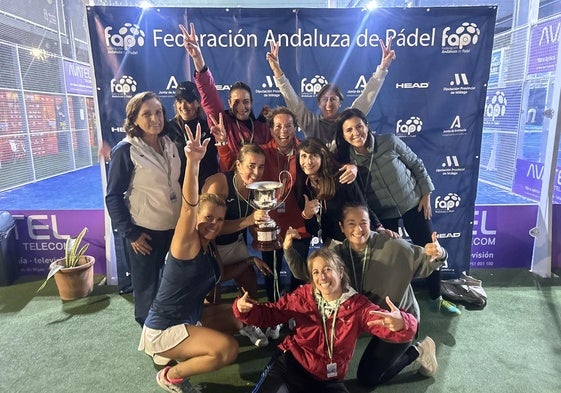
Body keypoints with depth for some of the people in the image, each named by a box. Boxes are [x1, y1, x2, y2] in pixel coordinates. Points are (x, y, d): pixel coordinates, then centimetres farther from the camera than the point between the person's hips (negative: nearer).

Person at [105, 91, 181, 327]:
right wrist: (130, 233, -13)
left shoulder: (170, 145, 4)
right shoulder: (125, 150, -13)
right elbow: (113, 196, -11)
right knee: (147, 289, 13)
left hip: (174, 228, 5)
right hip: (145, 232, -5)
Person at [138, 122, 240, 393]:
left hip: (191, 317, 8)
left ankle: (184, 353, 18)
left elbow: (211, 277, 13)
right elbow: (188, 206, -40)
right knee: (228, 349, -24)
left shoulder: (209, 246, 0)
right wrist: (193, 162, -54)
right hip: (163, 329, -8)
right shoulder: (187, 242, -22)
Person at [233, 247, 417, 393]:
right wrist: (244, 308, -20)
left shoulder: (358, 306, -8)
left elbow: (394, 328, -18)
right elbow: (269, 313, 2)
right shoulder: (303, 295, -3)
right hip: (290, 363, -1)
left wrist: (401, 323, -44)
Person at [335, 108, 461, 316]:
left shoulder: (390, 142, -18)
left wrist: (425, 195, -5)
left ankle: (437, 299, 32)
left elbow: (416, 164, -5)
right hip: (382, 215, 0)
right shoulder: (346, 160, -16)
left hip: (413, 203, 1)